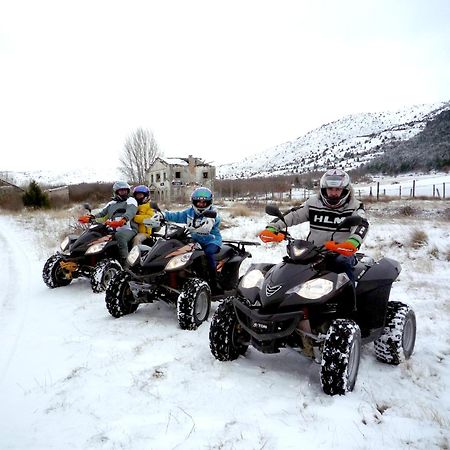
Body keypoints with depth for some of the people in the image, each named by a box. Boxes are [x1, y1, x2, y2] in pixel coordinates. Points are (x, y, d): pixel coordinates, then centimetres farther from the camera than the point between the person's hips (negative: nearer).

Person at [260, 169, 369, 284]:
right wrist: (271, 228, -14)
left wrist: (352, 243, -44)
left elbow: (361, 225, -20)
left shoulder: (354, 206, -2)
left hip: (342, 253, -2)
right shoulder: (313, 203, 6)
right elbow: (293, 215, 3)